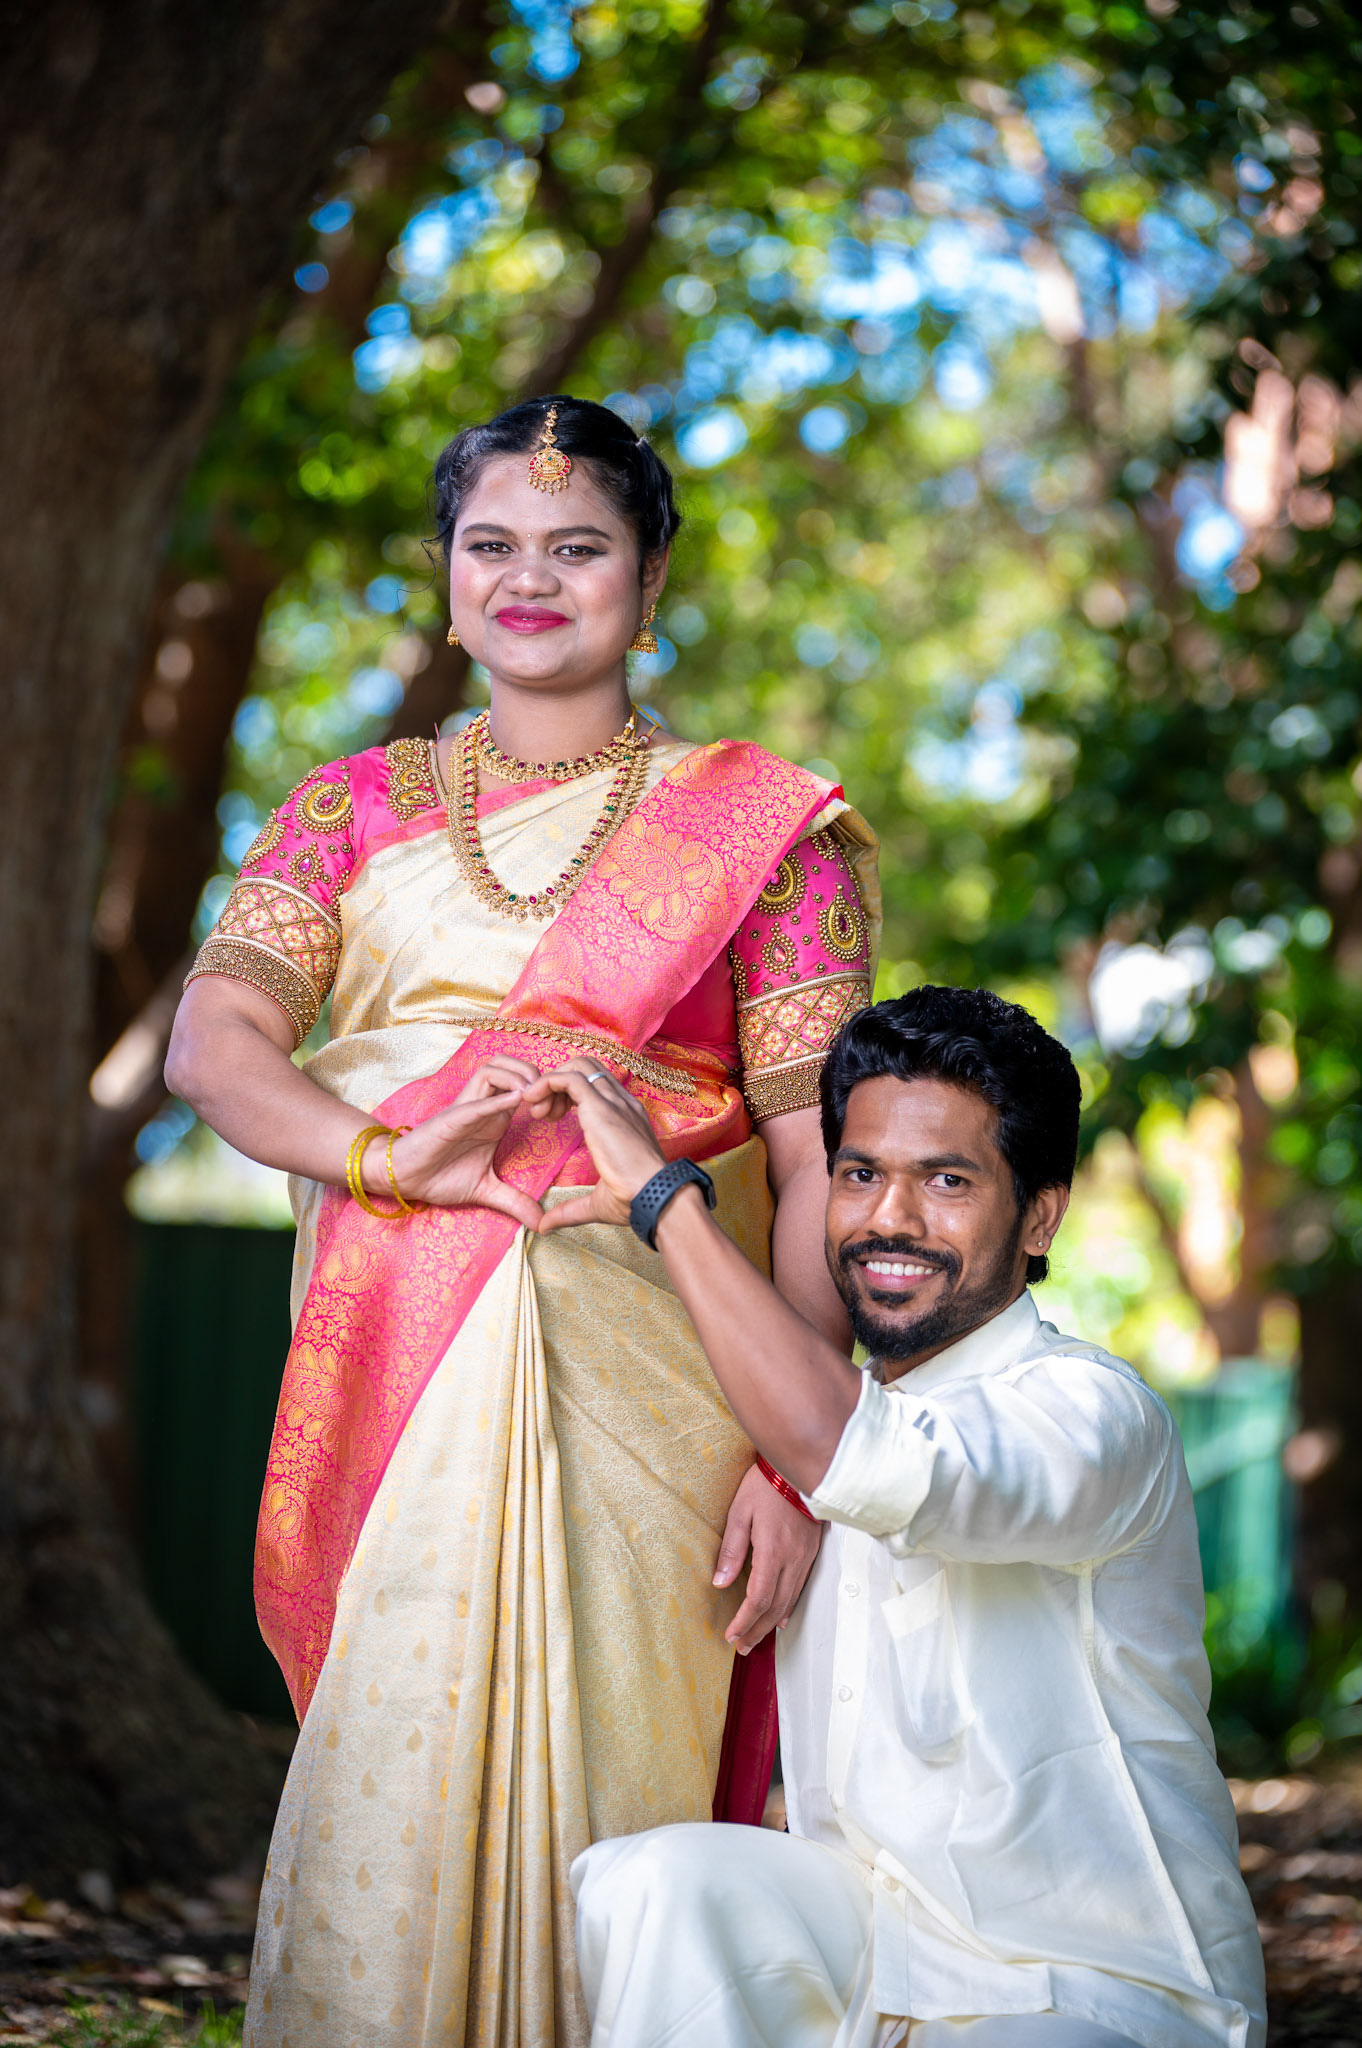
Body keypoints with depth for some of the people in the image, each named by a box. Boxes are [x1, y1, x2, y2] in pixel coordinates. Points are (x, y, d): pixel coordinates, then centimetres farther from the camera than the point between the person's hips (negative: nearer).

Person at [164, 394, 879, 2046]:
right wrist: (383, 1154, -18)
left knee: (598, 1792, -3)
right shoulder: (357, 807, 15)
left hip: (647, 1382, -2)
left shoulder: (757, 828, 6)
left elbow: (820, 1160, -1)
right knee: (389, 1789, -1)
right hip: (399, 1370, 2)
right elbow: (210, 1041, 2)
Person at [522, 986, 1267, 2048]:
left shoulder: (1095, 1411, -15)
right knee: (654, 1881, -22)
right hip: (878, 1940, 6)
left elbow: (853, 1457, -36)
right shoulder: (809, 1396, 9)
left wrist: (659, 1188, -25)